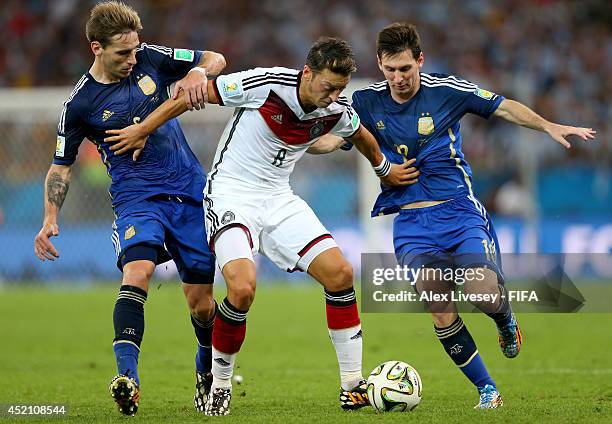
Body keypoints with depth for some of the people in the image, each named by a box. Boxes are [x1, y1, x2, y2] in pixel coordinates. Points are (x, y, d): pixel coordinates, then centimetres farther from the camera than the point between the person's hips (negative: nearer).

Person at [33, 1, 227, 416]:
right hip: (136, 197, -2)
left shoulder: (150, 60, 1)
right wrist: (50, 219, -7)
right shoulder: (79, 104, -4)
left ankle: (208, 372, 32)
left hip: (190, 190, 3)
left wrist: (197, 74, -15)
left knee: (201, 300, 3)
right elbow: (61, 166, 6)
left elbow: (216, 59, 8)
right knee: (138, 271, -31)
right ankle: (127, 377, -42)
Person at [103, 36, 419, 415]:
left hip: (279, 199, 6)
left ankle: (353, 387, 2)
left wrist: (386, 170, 36)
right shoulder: (266, 85, -22)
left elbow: (361, 136, 22)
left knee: (340, 273, -9)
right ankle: (220, 387, -4)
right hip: (232, 194, -6)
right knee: (243, 287, -27)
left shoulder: (337, 112, -5)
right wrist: (142, 130, -7)